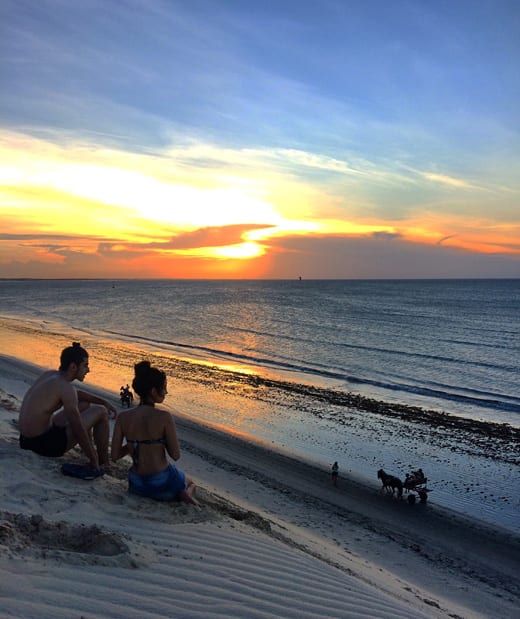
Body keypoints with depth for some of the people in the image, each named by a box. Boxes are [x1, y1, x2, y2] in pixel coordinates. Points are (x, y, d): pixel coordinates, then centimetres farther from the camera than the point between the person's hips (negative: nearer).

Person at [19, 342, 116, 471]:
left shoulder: (49, 374, 6)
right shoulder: (65, 387, -21)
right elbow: (78, 430, -20)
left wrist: (102, 401, 20)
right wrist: (93, 460, -11)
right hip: (45, 444, -9)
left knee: (84, 404, 23)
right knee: (101, 412, -4)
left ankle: (91, 450, 29)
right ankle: (103, 462, 9)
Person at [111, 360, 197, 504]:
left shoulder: (122, 417, -10)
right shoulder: (164, 417, -21)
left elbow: (114, 456, -4)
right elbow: (176, 455, -14)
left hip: (137, 485, 4)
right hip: (162, 483, -4)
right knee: (190, 483, 31)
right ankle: (183, 494, -2)